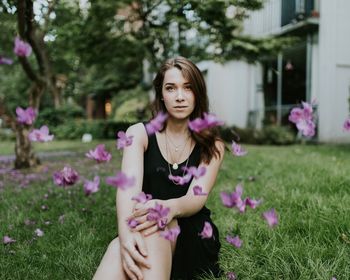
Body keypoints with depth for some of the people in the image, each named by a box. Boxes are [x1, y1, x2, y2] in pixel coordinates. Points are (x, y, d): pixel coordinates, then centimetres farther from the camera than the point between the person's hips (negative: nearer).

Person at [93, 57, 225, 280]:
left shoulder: (212, 145, 3)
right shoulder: (139, 134, 2)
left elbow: (197, 198, -14)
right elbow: (129, 186, -17)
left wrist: (170, 208, -41)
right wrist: (126, 232, -40)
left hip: (194, 237, 1)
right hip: (148, 234, 0)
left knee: (152, 230, -36)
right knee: (120, 250, -38)